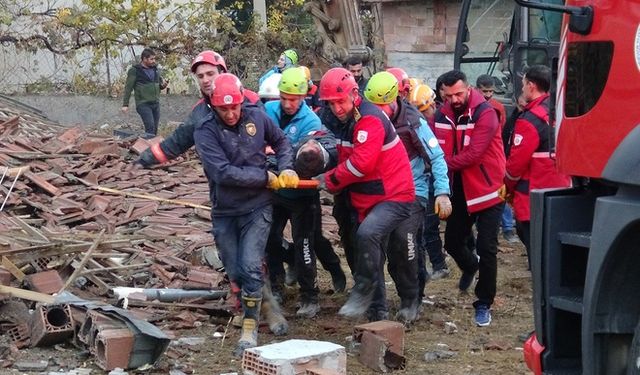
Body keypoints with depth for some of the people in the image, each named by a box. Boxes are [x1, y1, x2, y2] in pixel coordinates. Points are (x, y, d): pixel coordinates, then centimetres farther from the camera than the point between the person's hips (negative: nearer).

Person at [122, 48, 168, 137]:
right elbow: (128, 88, -5)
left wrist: (163, 85, -2)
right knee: (150, 127, -19)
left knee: (154, 129, 6)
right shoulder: (134, 70, -4)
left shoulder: (155, 69, 13)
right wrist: (125, 104, -10)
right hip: (143, 104, -6)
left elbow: (160, 85, 22)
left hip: (156, 104, 6)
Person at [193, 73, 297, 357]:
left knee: (250, 268, -15)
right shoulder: (205, 132, -12)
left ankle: (250, 331, -6)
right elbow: (224, 172, -22)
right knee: (235, 274, 9)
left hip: (257, 208, 0)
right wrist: (266, 178, -16)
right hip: (224, 213, 1)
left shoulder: (257, 117, -3)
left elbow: (281, 141, 16)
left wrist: (286, 168, -1)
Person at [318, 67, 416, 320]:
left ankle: (363, 292, -18)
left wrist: (330, 180, -16)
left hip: (394, 196, -9)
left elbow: (362, 163, -29)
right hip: (366, 199, 9)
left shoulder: (370, 119, -21)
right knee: (373, 257, 15)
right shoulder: (341, 121, 8)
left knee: (367, 233, -33)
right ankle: (378, 311, 27)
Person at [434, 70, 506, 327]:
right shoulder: (442, 115, 0)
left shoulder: (484, 113, -18)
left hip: (487, 190, -5)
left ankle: (484, 305, 8)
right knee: (452, 243, 15)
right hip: (460, 191, 6)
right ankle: (470, 266, 50)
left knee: (486, 249, -5)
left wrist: (445, 164, -18)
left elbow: (474, 154, -25)